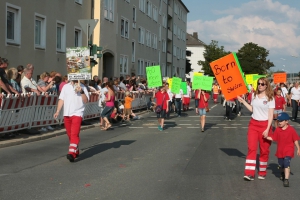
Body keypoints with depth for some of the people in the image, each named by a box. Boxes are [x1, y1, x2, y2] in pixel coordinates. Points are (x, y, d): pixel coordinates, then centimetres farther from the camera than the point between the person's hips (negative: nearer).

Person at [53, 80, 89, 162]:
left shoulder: (82, 87, 2)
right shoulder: (66, 87, 14)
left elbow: (86, 101, -5)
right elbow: (61, 99, 12)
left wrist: (81, 92, -20)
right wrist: (57, 111, 5)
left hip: (77, 113, -5)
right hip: (66, 114, 5)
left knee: (74, 134, -16)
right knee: (70, 134, 11)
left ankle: (72, 153, -23)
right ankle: (76, 151, 26)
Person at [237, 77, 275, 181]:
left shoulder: (270, 98, -6)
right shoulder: (254, 95, 7)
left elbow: (271, 115, -9)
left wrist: (267, 129, -15)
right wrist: (243, 101, 9)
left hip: (265, 124, -3)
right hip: (253, 123, 3)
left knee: (264, 150, 6)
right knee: (251, 148, -6)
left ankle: (262, 173, 20)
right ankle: (249, 173, -9)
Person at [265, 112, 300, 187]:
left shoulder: (291, 130, -9)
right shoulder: (277, 130, 0)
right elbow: (272, 138, 3)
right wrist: (266, 137, -14)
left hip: (288, 151, -4)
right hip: (280, 151, 4)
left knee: (286, 164, -17)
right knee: (281, 165, 17)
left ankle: (286, 179, -17)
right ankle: (282, 173, 48)